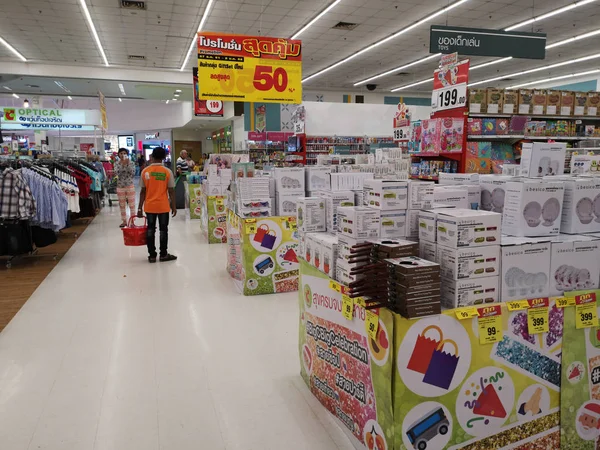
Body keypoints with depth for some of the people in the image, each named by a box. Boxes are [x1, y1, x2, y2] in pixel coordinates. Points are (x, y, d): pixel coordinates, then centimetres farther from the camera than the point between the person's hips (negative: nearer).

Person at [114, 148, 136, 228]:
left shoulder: (131, 162, -2)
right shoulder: (116, 163, 1)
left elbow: (133, 172, -14)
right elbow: (116, 173, -15)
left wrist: (128, 164, -20)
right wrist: (122, 164, -21)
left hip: (130, 186, -2)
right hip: (120, 186, 2)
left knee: (132, 205, 0)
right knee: (122, 205, 9)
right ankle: (124, 221, 19)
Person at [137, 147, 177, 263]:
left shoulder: (145, 171, -3)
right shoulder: (167, 172, -8)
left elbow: (143, 191, -1)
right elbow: (171, 191, -6)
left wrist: (140, 207, 6)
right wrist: (174, 206, 4)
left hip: (149, 206, 2)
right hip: (163, 206, -2)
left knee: (150, 230, 10)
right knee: (163, 230, 8)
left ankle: (152, 255, 15)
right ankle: (163, 254, 14)